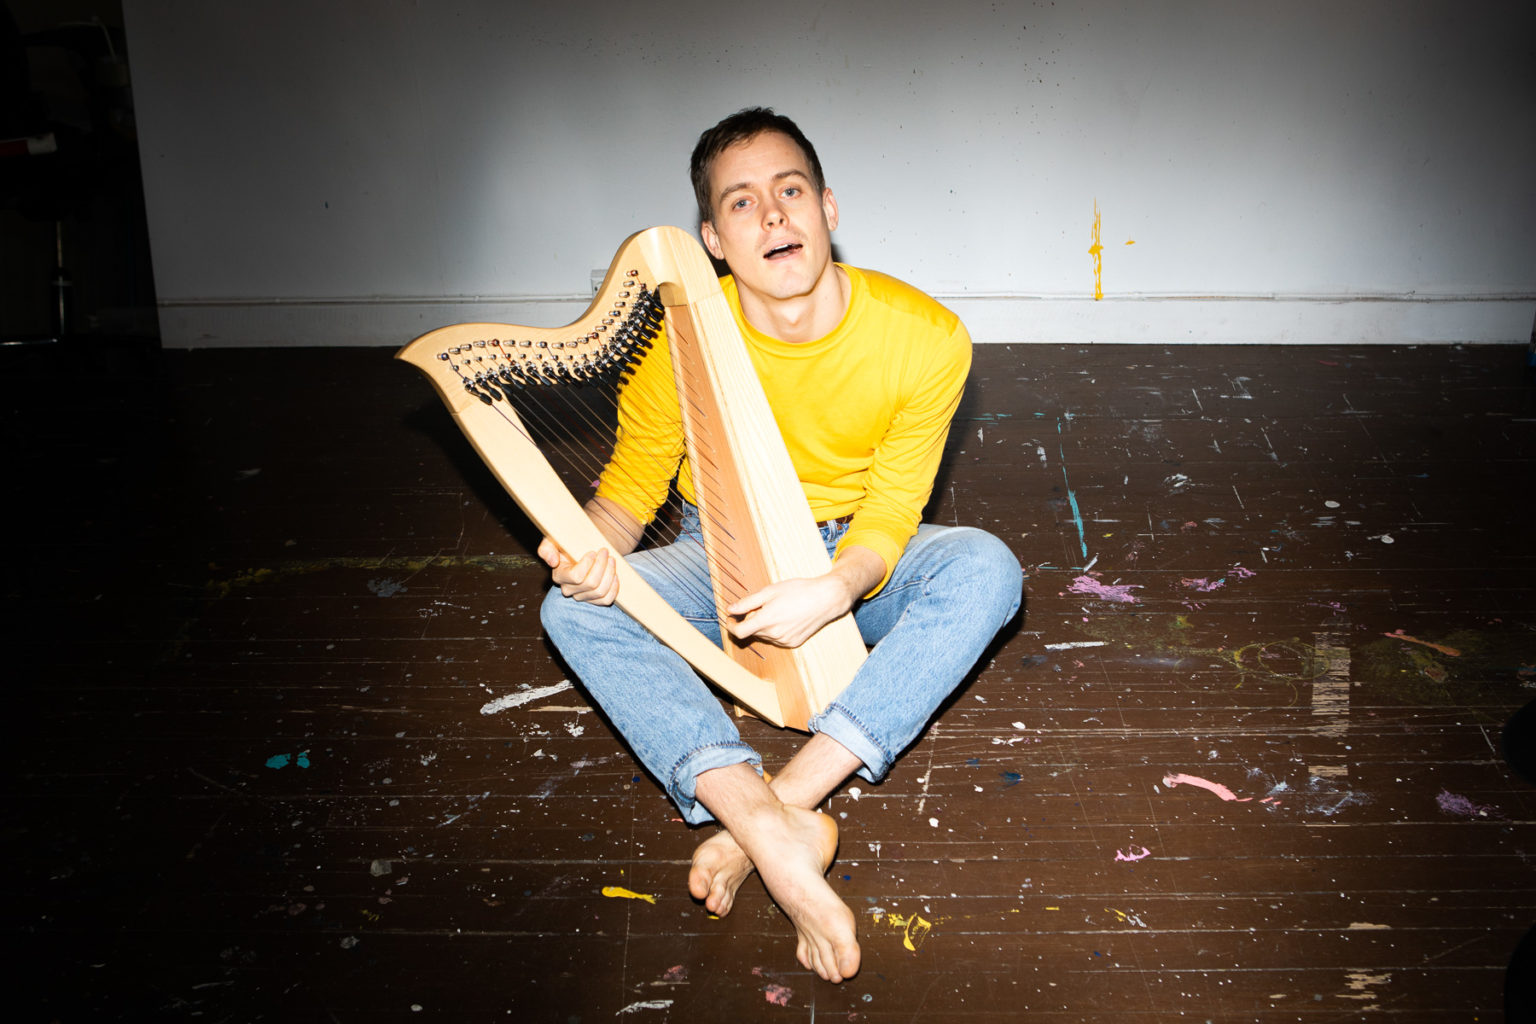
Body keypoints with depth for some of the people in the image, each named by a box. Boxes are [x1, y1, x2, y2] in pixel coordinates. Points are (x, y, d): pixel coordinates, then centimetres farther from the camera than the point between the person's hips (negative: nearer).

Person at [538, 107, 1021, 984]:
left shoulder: (924, 337, -20)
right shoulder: (678, 342, -19)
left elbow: (890, 510, -16)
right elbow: (633, 481, -5)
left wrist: (835, 590, -38)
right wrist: (596, 544, -30)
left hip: (858, 569, 0)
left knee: (985, 568, -32)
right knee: (576, 608, -28)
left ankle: (767, 812, -36)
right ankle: (784, 841, -41)